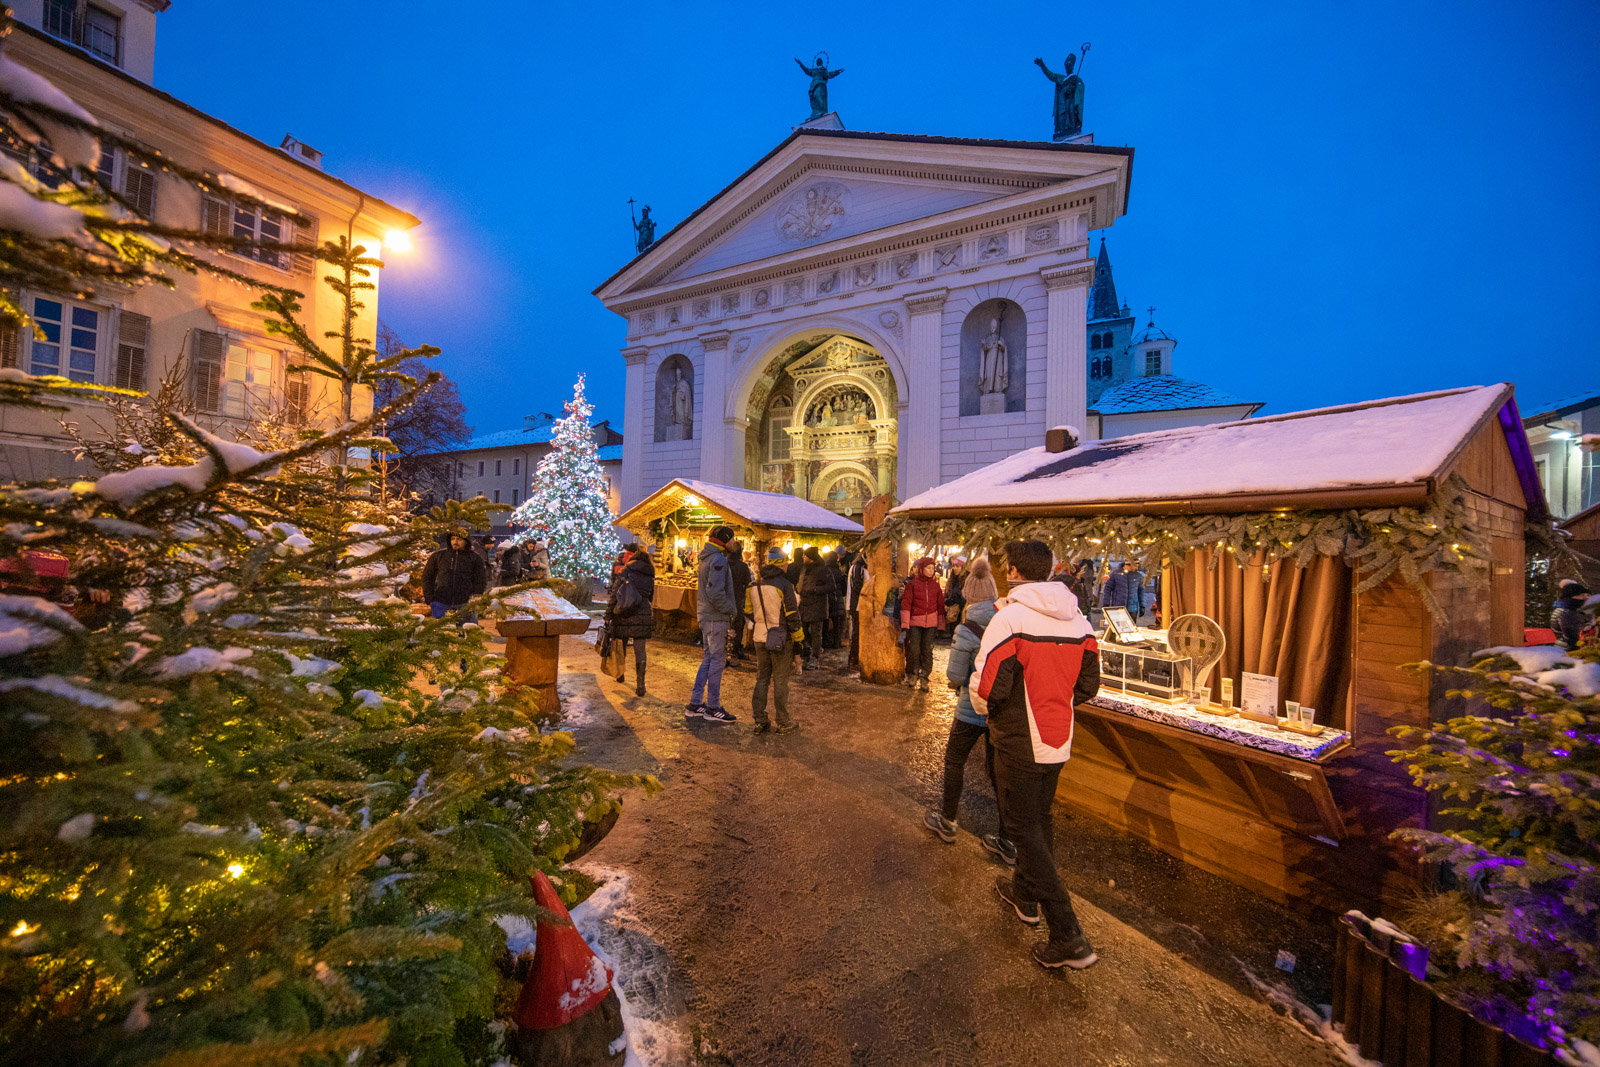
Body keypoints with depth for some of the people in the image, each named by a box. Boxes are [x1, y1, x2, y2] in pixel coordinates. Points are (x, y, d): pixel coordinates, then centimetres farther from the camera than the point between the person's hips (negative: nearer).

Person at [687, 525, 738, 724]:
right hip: (716, 618, -10)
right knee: (717, 661, -1)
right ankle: (713, 708, 7)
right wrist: (730, 610, -13)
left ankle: (695, 704, 21)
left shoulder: (706, 558, 15)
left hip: (706, 616, 10)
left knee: (708, 660, 16)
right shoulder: (718, 560, -17)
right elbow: (715, 593, -24)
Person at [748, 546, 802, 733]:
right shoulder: (784, 584, -12)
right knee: (780, 682, 3)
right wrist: (797, 639, -4)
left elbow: (750, 613, 14)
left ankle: (760, 721, 17)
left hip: (760, 639, 6)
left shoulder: (755, 585, 7)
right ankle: (783, 723, 13)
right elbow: (792, 615, -12)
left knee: (761, 679, 14)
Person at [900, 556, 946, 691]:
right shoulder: (912, 584, -3)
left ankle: (924, 677, 15)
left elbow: (940, 606, 11)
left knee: (927, 651, 2)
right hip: (914, 622, -2)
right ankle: (912, 675, 20)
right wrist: (905, 624, -10)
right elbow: (905, 604, -5)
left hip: (931, 624, 3)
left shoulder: (935, 585, 7)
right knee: (914, 650, -1)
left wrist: (940, 626, 8)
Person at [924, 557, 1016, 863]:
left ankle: (947, 821, 33)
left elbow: (954, 677, -16)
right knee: (997, 768, 17)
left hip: (972, 709, -5)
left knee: (954, 761, 17)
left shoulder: (967, 629, -20)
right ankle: (1008, 841, 24)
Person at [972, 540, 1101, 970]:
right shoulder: (1078, 620, -1)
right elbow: (1088, 685, 5)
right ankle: (1025, 894, 43)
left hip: (1019, 743, -7)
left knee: (1023, 829, 7)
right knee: (1040, 818, 23)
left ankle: (1068, 937, 9)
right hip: (1059, 741, 7)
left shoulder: (1009, 619, -23)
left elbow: (987, 690, -23)